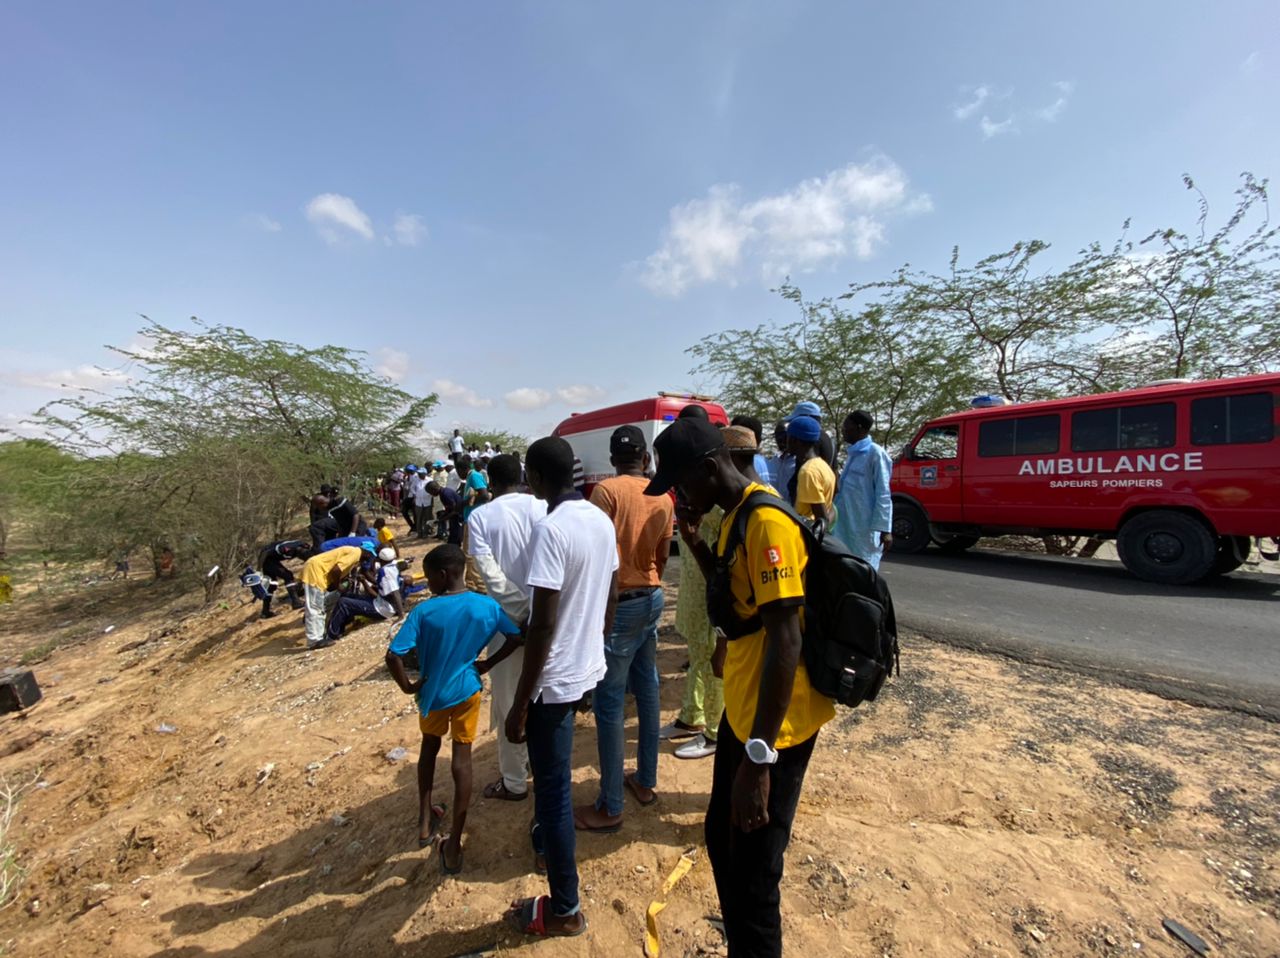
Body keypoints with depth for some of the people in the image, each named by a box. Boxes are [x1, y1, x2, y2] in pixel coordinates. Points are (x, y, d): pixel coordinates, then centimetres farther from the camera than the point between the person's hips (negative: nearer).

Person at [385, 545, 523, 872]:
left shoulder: (423, 611, -19)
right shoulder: (486, 606, -13)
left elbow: (393, 655, -24)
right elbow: (516, 637, -8)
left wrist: (407, 686, -9)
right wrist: (488, 664, -1)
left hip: (432, 693, 0)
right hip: (466, 691, 0)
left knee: (430, 747, 26)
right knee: (462, 758, 9)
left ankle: (425, 822, 38)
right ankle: (453, 846, 16)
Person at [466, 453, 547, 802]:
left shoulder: (480, 516, -7)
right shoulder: (543, 508, -3)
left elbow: (489, 571, -18)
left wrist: (522, 609, -17)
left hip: (509, 616, -3)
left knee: (509, 699, 12)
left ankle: (514, 781, 26)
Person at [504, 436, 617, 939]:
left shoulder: (550, 529, -24)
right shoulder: (602, 520, 0)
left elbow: (544, 624, -25)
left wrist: (520, 705, -16)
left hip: (555, 679, -8)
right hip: (588, 668, 8)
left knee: (553, 787, 11)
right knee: (551, 776, 30)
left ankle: (564, 909, 31)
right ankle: (547, 841, 54)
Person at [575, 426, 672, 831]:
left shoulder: (606, 490, -15)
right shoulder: (663, 498, 4)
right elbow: (661, 558, 11)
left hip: (619, 603, -7)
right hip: (652, 598, 7)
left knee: (608, 703, 3)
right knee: (647, 688, 18)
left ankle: (610, 807, 15)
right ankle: (646, 781, 33)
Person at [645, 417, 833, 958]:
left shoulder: (767, 522, -24)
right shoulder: (736, 517, 6)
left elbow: (786, 639, -27)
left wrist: (758, 756, -25)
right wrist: (694, 543, 1)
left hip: (774, 727, -10)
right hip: (741, 709, 10)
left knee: (752, 876, 8)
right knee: (720, 840, 25)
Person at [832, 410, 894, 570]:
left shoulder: (875, 453, -8)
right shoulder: (852, 453, 15)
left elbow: (883, 494, -12)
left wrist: (884, 528, -16)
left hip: (865, 528, -8)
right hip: (846, 527, 8)